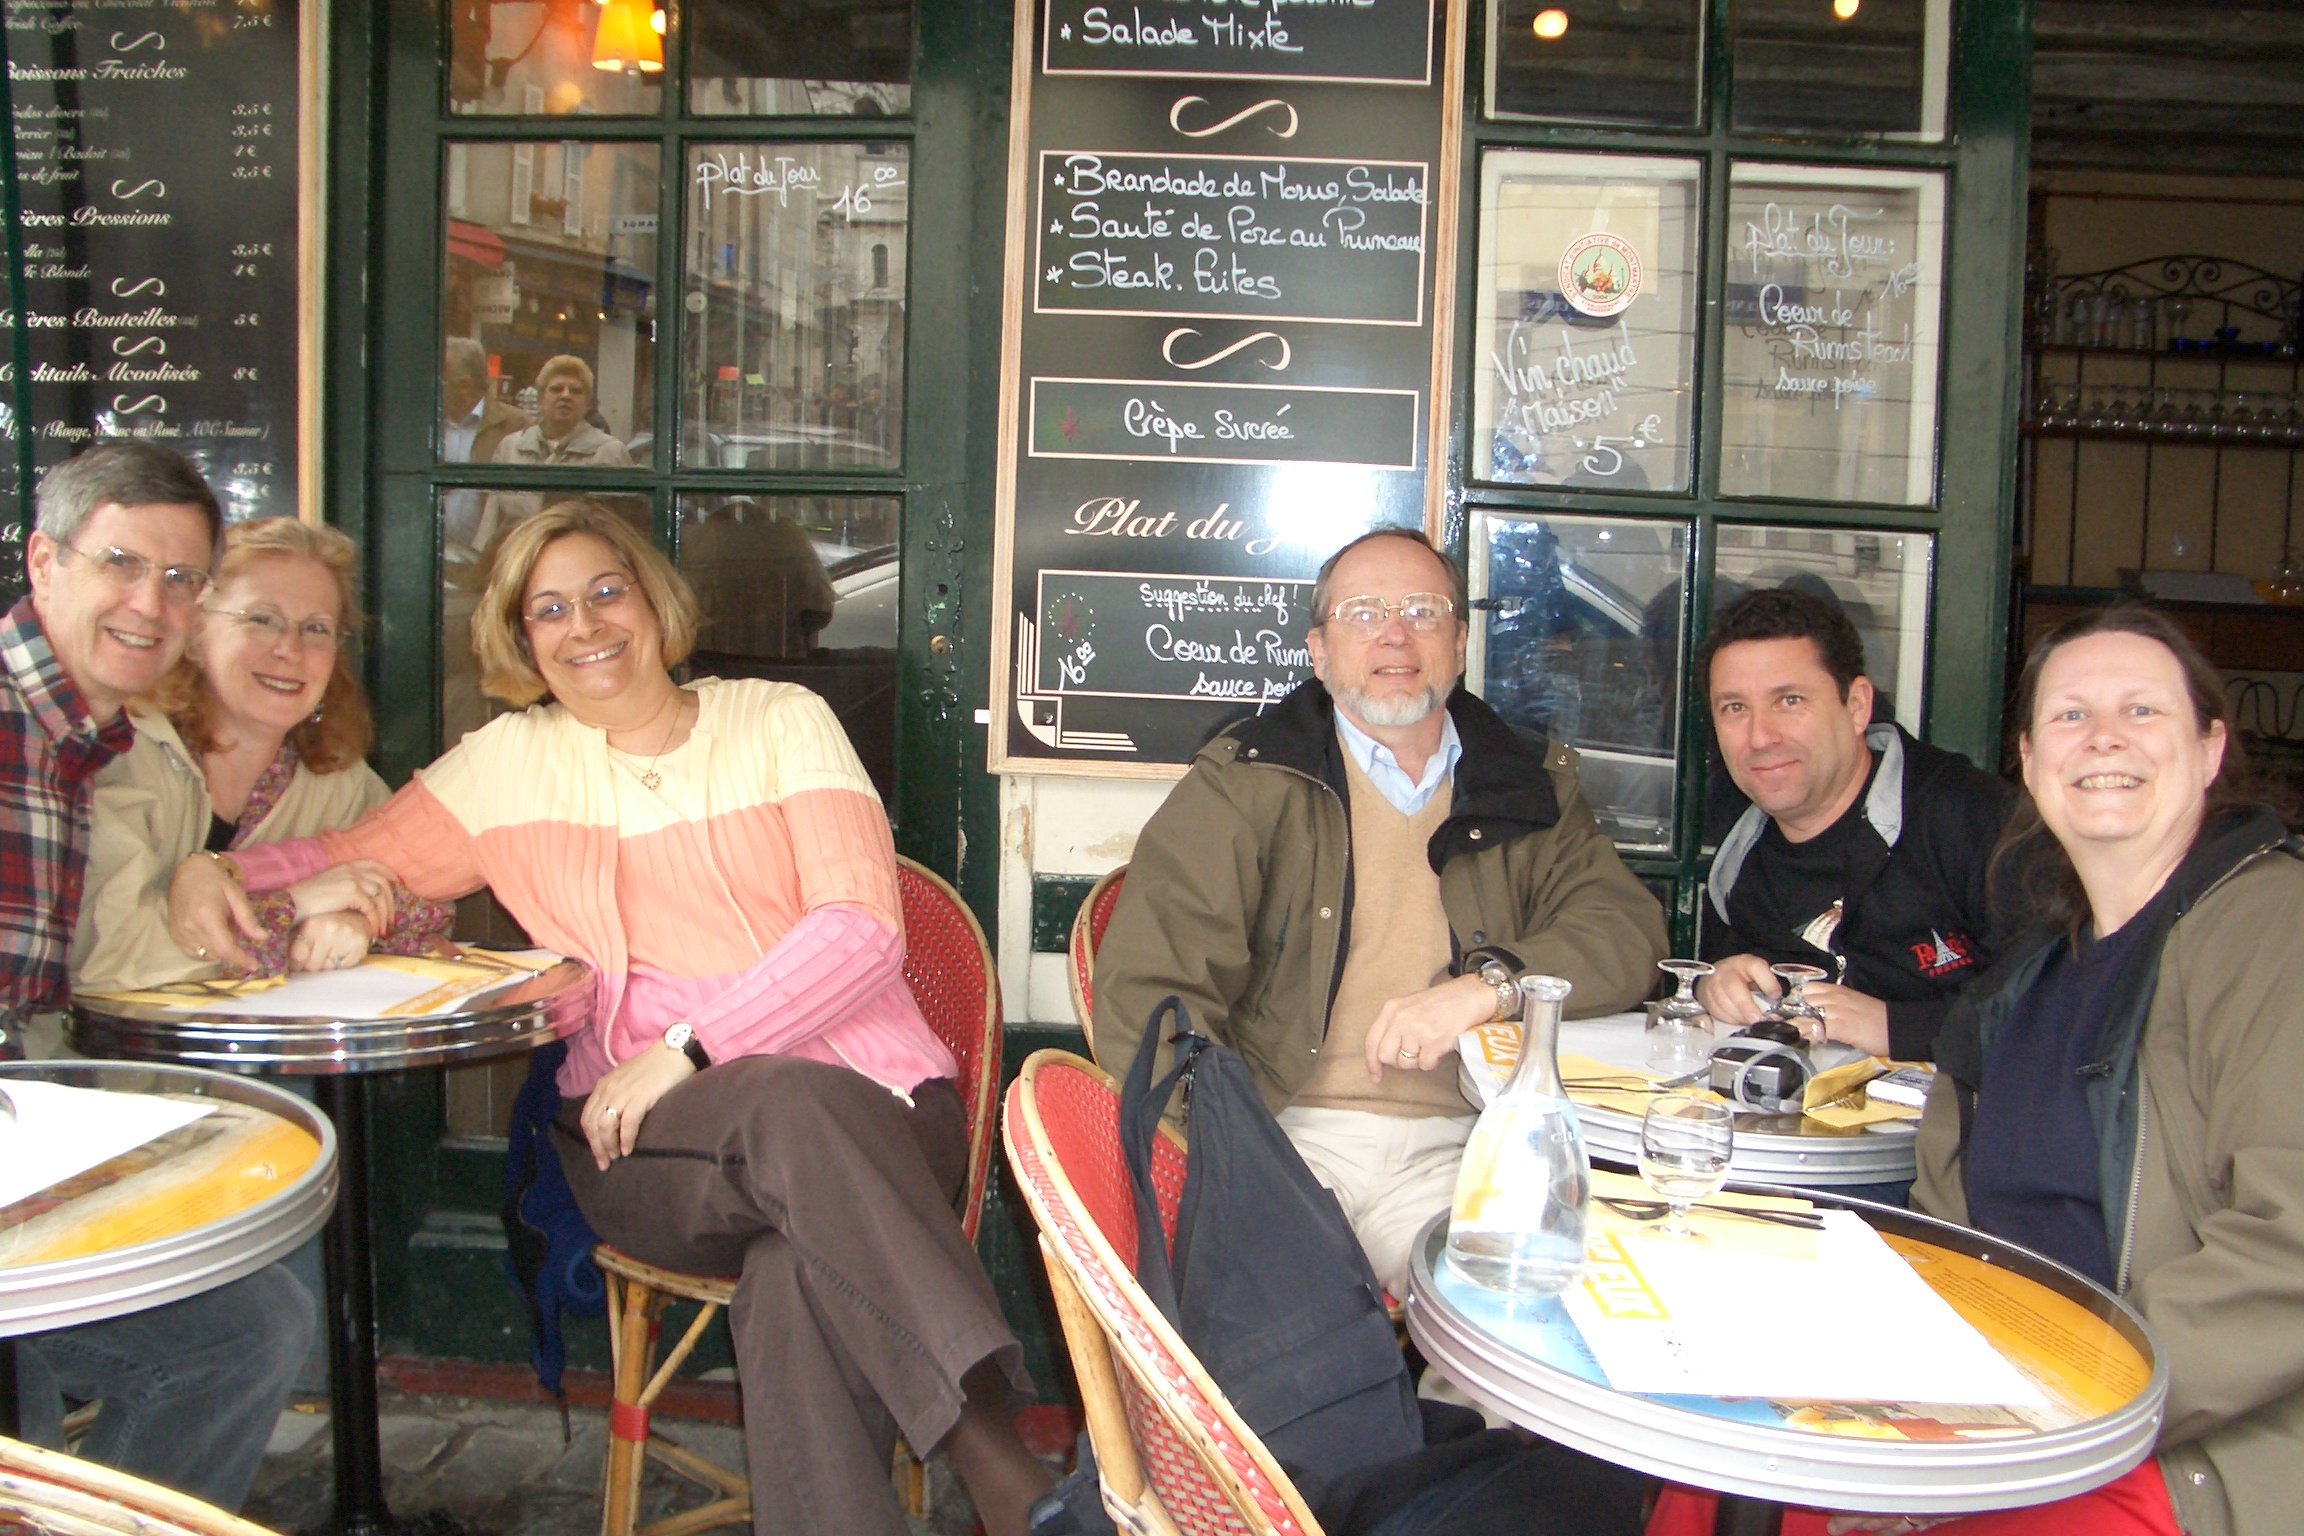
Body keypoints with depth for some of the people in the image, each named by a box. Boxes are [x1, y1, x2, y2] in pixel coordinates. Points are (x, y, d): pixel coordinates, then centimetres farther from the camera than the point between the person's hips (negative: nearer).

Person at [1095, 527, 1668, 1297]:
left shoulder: (1529, 786, 16)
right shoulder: (1247, 780, 5)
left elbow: (1629, 929, 5)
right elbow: (1147, 991, -4)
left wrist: (1491, 985, -14)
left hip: (1457, 1149, 4)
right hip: (1286, 1138, -3)